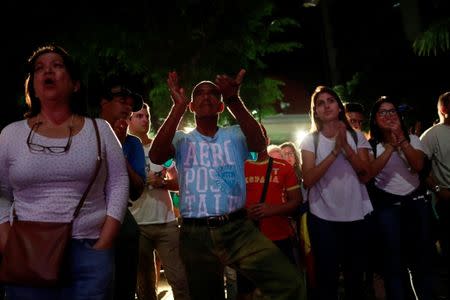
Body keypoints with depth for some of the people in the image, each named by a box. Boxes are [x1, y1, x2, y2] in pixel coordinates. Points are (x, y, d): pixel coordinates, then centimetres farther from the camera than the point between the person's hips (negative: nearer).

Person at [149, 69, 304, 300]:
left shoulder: (234, 136, 7)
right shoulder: (181, 139, 7)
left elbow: (259, 143, -16)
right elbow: (156, 156, -14)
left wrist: (234, 100, -28)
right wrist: (178, 106, -20)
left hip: (238, 229, 0)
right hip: (195, 234, 1)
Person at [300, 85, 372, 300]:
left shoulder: (357, 137, 4)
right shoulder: (310, 141, -1)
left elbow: (366, 176, -5)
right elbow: (308, 180, -13)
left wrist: (345, 147, -16)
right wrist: (335, 151, -20)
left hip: (356, 216, 2)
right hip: (323, 218, -2)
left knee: (355, 277, 14)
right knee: (327, 278, 6)